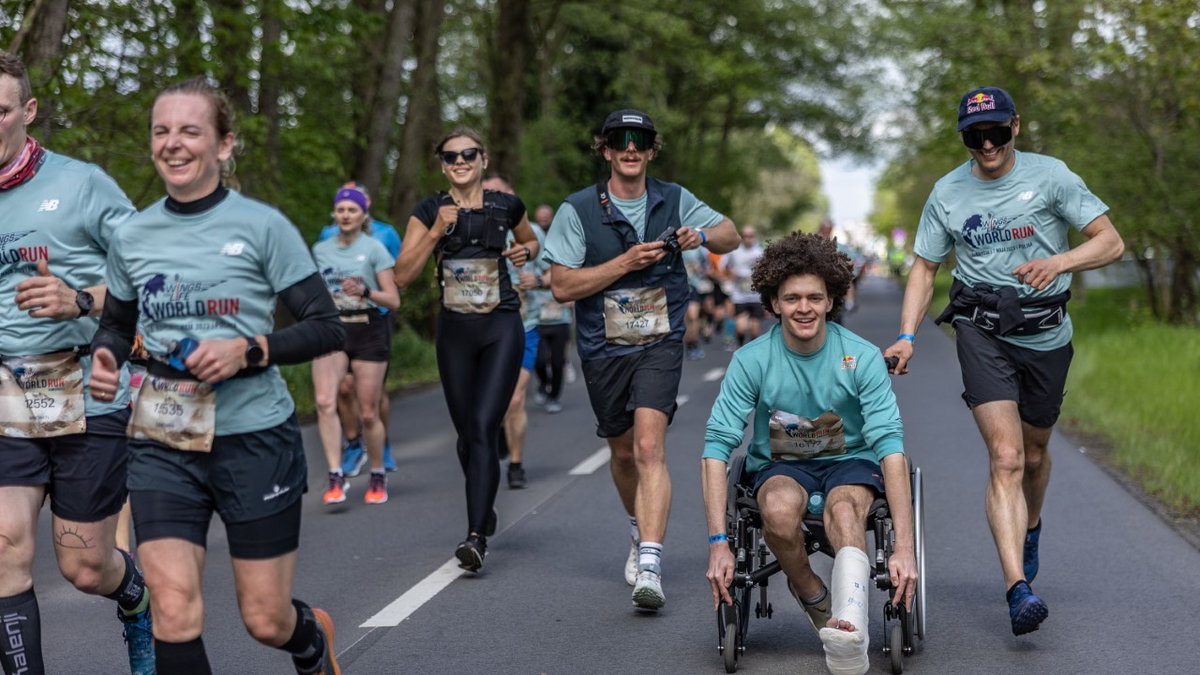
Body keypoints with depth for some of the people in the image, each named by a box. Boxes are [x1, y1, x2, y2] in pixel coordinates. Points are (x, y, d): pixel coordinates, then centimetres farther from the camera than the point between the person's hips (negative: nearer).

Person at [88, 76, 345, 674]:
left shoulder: (263, 227, -6)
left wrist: (248, 351, -20)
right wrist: (105, 356, -2)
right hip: (161, 442, 3)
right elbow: (116, 323, 21)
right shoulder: (131, 237, 5)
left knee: (266, 620, 7)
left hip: (254, 437, -2)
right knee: (173, 608, -13)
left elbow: (326, 328, -5)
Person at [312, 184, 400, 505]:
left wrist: (365, 291, -22)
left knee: (368, 414, 1)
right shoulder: (320, 250, 10)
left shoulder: (374, 248, -3)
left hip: (368, 331, -3)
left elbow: (393, 300, -7)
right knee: (325, 401, -19)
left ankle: (378, 477, 22)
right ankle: (336, 477, -17)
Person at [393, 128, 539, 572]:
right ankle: (484, 508, 36)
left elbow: (531, 241, 23)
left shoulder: (506, 206, 2)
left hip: (501, 327, -2)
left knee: (484, 428, -15)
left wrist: (526, 251, 0)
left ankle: (476, 537, -19)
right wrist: (436, 232, -16)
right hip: (454, 331, 2)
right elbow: (402, 276, -7)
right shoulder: (429, 211, 0)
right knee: (467, 432, 11)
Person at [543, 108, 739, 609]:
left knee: (649, 446, -19)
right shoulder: (577, 211, -5)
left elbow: (731, 236, 14)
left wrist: (702, 236, -9)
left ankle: (649, 567, -26)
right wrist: (627, 261, -20)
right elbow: (562, 286, -11)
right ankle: (640, 534, 44)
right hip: (604, 347, 1)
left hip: (660, 343, -1)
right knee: (623, 452, 16)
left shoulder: (675, 201, 2)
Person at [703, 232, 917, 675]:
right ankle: (815, 599, -8)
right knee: (779, 509, -35)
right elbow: (717, 445, -15)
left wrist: (904, 545, -29)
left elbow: (890, 444, -20)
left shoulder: (862, 357, -14)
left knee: (844, 506, -36)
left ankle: (849, 631, -55)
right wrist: (719, 542, -24)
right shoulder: (751, 361, -13)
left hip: (850, 461, -1)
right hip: (780, 465, 1)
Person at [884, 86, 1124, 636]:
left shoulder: (1049, 175, -4)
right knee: (1005, 458, -16)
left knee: (1033, 454, 17)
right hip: (981, 329, -1)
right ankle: (1018, 588, -23)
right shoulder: (947, 193, 2)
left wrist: (1057, 263, -24)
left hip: (1046, 334, 1)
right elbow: (924, 269, 8)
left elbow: (1110, 242, -5)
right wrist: (907, 336, -6)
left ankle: (1030, 528, 51)